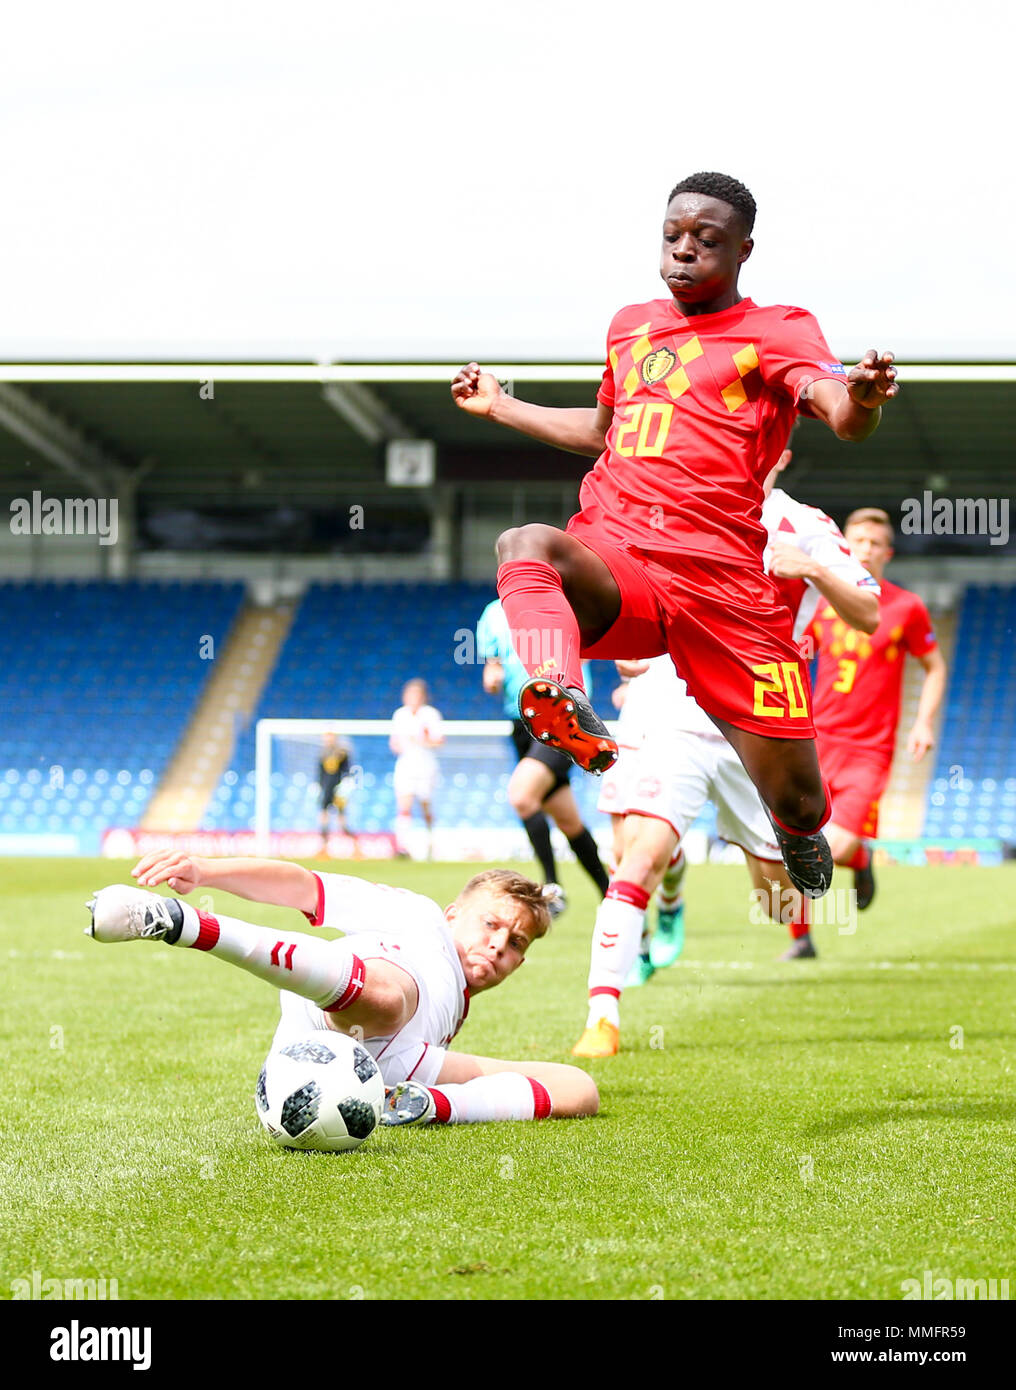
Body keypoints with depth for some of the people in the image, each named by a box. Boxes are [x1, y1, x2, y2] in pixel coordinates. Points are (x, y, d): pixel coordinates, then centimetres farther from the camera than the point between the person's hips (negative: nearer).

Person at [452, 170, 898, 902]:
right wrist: (501, 406, 44)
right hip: (611, 571, 3)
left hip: (724, 585, -3)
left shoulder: (776, 329, 6)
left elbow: (842, 416, -13)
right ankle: (566, 711, -59)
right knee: (526, 544, -34)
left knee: (800, 806, -2)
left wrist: (863, 399, -37)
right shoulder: (631, 325, 23)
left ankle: (799, 836, 37)